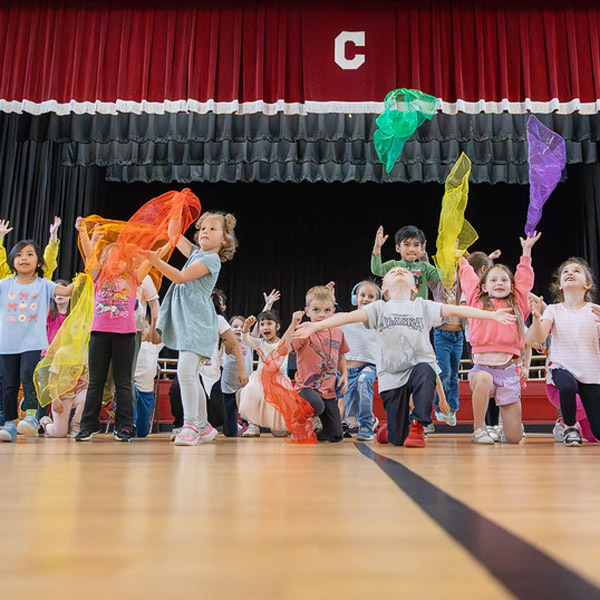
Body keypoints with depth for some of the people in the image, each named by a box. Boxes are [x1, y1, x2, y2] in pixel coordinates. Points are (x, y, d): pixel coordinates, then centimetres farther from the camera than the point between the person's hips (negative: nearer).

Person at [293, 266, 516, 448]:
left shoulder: (422, 306, 8)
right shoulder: (379, 308, 6)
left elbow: (455, 310, -3)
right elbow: (350, 316, -8)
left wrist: (491, 315, -14)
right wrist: (317, 325, -23)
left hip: (419, 365, 0)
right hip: (390, 374, 0)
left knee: (425, 373, -38)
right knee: (396, 439, 1)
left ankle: (417, 426, -19)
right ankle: (389, 428, 40)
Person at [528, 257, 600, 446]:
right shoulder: (554, 310, 0)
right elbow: (539, 338, -13)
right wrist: (536, 317, -32)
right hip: (562, 367, 0)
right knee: (567, 386, -37)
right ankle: (570, 427, -7)